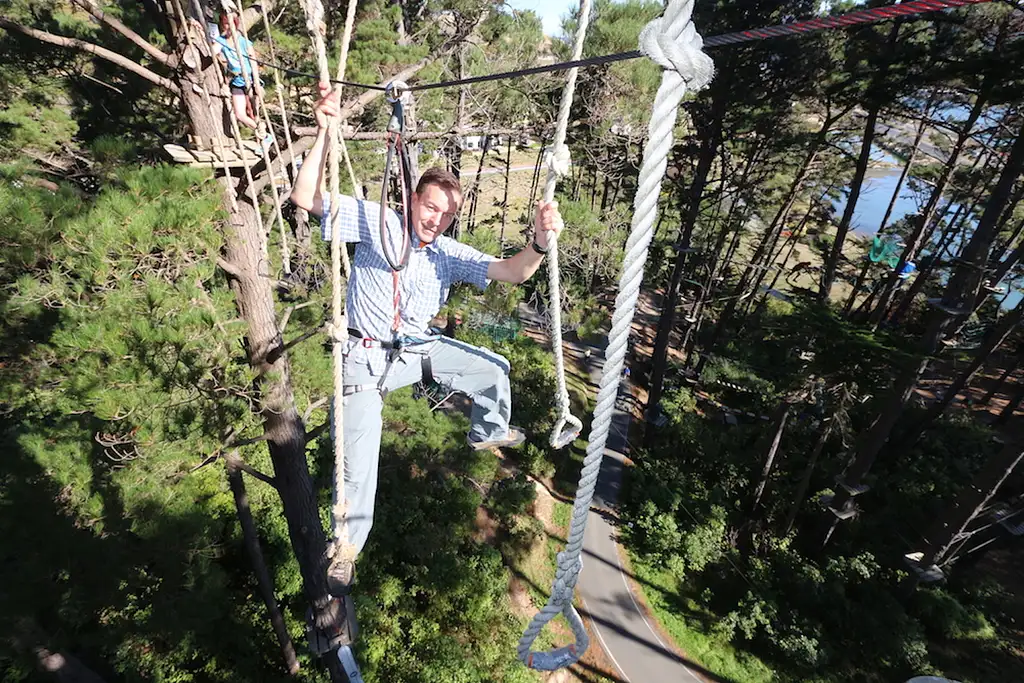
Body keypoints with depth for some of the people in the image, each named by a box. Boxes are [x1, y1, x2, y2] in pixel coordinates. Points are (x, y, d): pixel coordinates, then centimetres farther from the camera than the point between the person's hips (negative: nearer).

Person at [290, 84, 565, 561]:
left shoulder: (452, 254, -3)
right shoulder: (376, 221, -10)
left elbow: (513, 272, -14)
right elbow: (305, 198, -18)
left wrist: (539, 244, -35)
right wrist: (324, 133, -29)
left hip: (420, 346, 5)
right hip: (368, 355, -4)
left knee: (494, 368, 10)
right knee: (359, 458, -10)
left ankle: (488, 434, 39)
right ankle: (347, 545, 14)